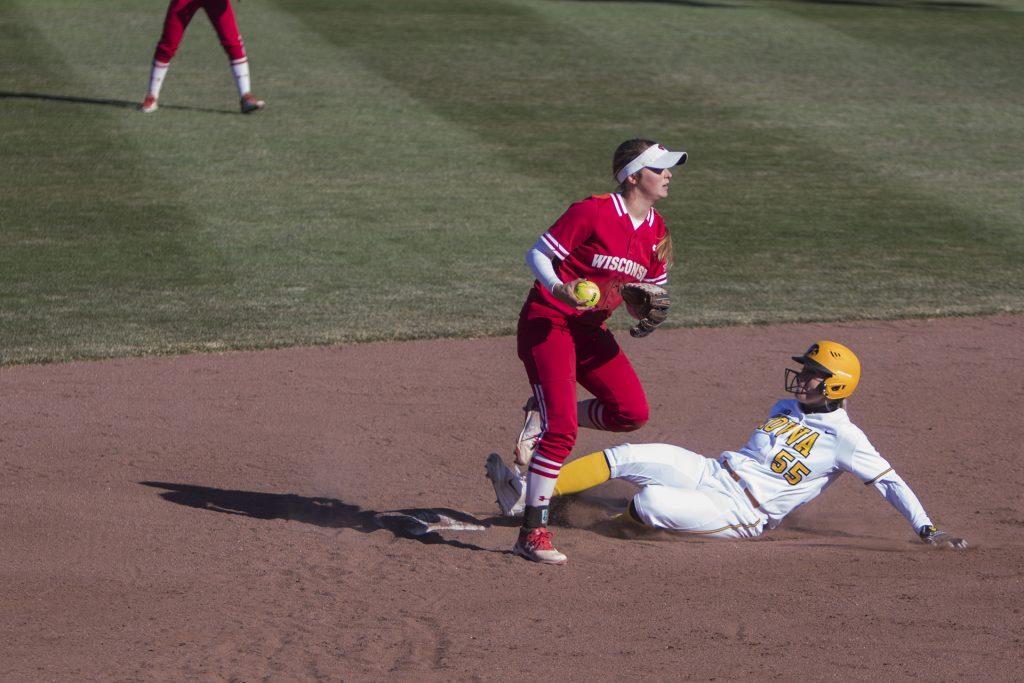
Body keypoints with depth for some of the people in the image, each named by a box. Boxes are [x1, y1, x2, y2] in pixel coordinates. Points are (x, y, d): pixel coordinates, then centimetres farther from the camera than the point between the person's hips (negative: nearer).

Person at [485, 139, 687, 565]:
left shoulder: (656, 233, 5)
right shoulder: (593, 213, -15)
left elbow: (652, 289, 16)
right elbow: (537, 254, -12)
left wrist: (649, 318, -6)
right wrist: (557, 287, -31)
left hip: (590, 331, 8)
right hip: (547, 323, -8)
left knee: (633, 411, -5)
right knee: (562, 430, -18)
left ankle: (546, 415, 17)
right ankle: (531, 534, -13)